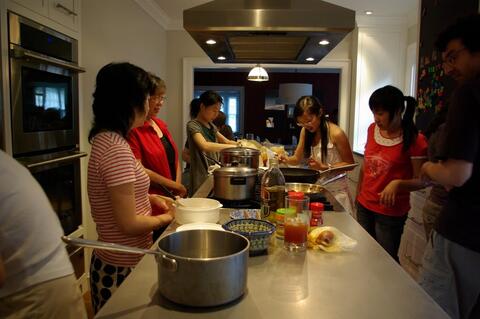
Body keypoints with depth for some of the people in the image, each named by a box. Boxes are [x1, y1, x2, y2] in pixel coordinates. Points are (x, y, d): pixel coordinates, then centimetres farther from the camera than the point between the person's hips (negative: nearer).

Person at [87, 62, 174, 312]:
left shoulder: (105, 139, 3)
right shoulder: (117, 149, -26)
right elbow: (129, 224, -24)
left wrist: (148, 198, 6)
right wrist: (166, 218, -7)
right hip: (123, 268, -9)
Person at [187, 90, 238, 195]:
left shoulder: (211, 125, 13)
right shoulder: (193, 125, -11)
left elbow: (226, 141, 19)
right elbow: (205, 146, -28)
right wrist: (232, 147, -27)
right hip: (201, 178, -7)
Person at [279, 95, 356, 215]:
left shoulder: (336, 133, -19)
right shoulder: (305, 131, -1)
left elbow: (350, 164, -12)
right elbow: (297, 158, 4)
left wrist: (324, 167, -24)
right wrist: (286, 159, -18)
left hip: (336, 191, -4)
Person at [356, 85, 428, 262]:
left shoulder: (414, 140, -15)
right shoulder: (373, 129, 0)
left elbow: (421, 180, -12)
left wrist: (397, 183, -30)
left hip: (391, 213, -5)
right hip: (364, 206, 5)